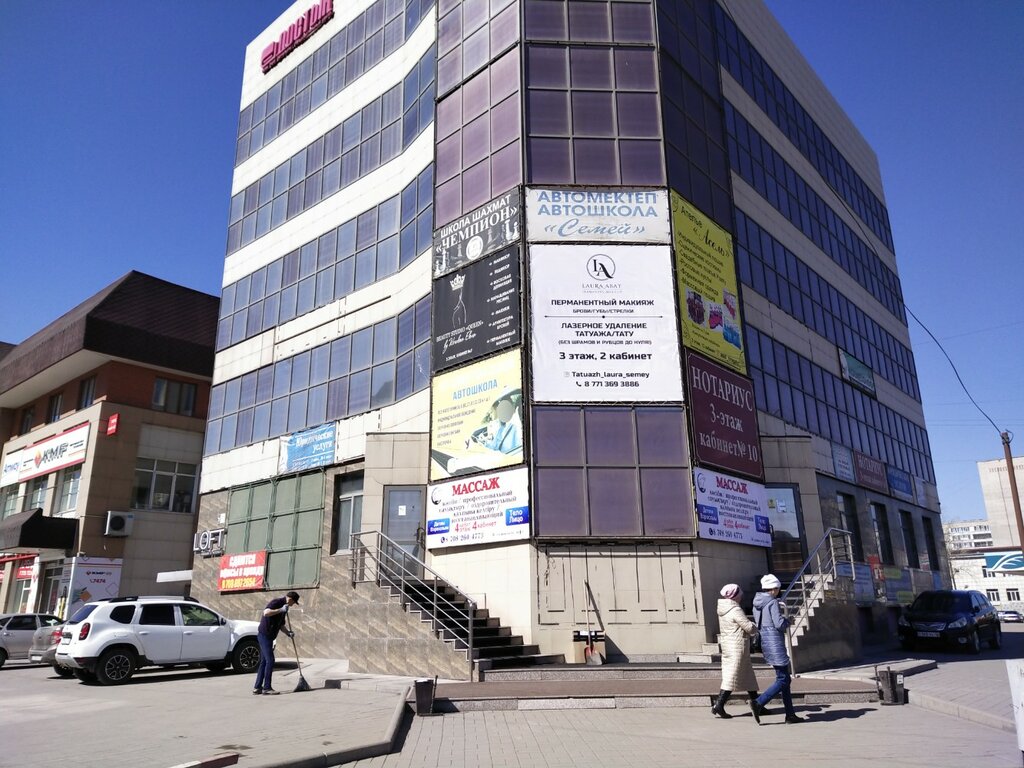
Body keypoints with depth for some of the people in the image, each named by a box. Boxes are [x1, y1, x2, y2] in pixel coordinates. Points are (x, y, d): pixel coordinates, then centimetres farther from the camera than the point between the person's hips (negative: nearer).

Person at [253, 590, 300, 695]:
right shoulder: (276, 602, -14)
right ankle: (266, 688, -5)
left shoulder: (284, 607, 15)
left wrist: (288, 632, 8)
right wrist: (281, 610, -29)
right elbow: (266, 613, -33)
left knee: (264, 662, 12)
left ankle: (257, 688, 17)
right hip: (264, 634, -10)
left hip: (268, 636, 10)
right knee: (270, 660, -9)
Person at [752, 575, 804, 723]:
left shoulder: (757, 602, 11)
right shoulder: (773, 602, -14)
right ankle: (759, 703, -14)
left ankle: (790, 714, 17)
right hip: (774, 642, -9)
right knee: (782, 680, -4)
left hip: (764, 641, 9)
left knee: (785, 678, 15)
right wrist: (787, 620, 2)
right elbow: (779, 624, -20)